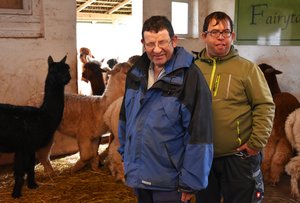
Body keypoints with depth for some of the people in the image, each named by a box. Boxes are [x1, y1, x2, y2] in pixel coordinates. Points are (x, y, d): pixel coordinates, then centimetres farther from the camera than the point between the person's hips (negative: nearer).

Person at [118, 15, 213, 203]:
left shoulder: (190, 77, -16)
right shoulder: (136, 72, 3)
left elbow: (199, 134, -18)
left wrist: (190, 182, -16)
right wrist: (125, 153, 15)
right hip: (138, 175, 6)